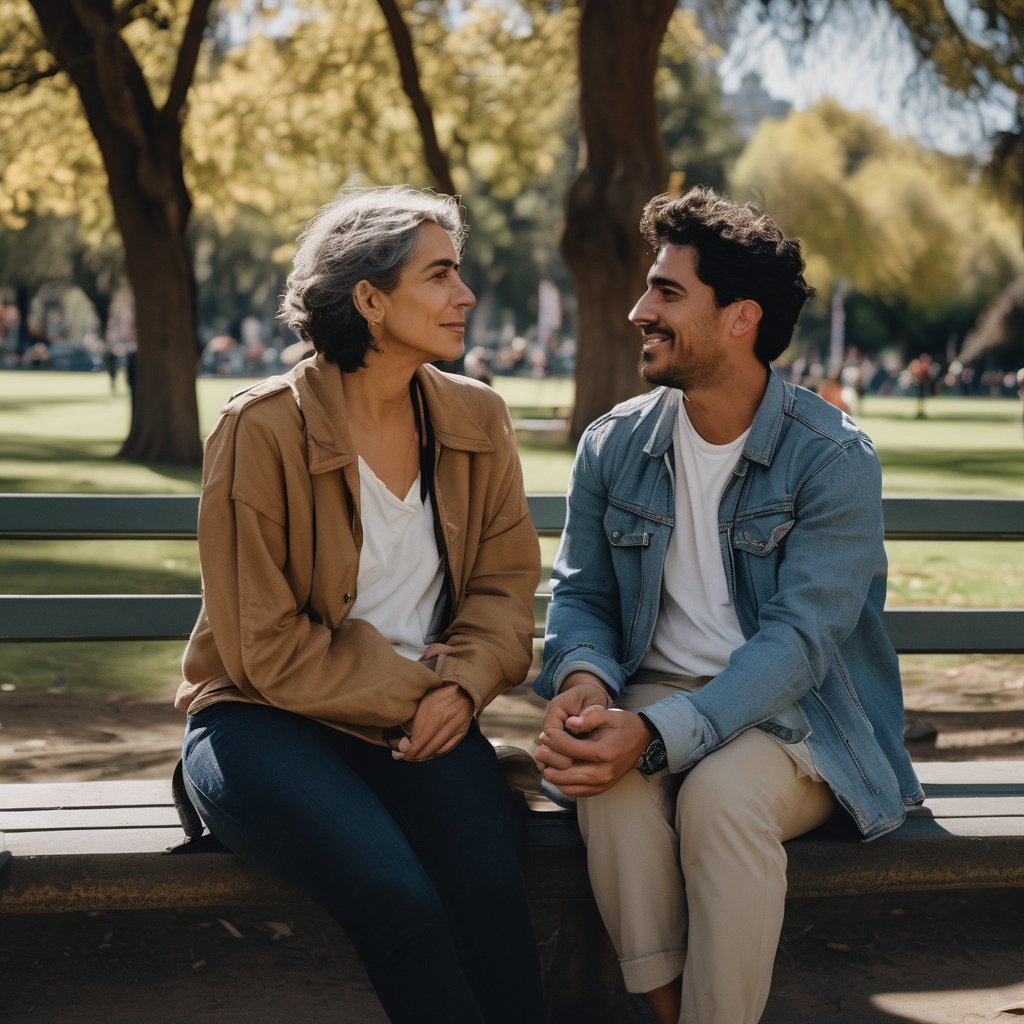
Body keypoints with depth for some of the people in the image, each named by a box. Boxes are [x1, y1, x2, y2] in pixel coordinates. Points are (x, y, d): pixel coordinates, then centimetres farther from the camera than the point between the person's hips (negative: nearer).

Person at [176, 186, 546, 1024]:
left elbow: (506, 580, 10)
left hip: (425, 717, 4)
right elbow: (265, 646, -9)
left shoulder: (477, 420, 6)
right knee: (400, 900, -31)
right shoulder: (263, 430, -10)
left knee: (490, 886, -27)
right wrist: (411, 687, -11)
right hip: (269, 721, -4)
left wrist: (464, 684, -10)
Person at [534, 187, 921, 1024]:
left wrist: (658, 734, -34)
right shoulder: (614, 445, 4)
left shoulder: (834, 460, -13)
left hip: (799, 718, -3)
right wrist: (583, 677, -18)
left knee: (722, 793, -35)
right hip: (658, 692, 4)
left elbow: (797, 639, -21)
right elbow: (581, 594, 8)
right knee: (611, 779, -30)